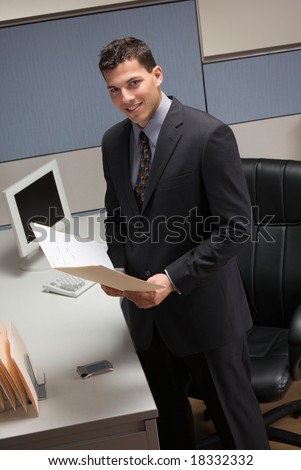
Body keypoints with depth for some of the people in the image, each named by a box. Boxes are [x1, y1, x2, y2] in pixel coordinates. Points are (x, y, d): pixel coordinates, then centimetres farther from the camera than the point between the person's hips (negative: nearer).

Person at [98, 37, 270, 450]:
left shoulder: (208, 134, -17)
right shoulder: (113, 141, 4)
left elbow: (235, 226, -17)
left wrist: (174, 279, -21)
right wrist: (118, 267, -3)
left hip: (202, 304, -5)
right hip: (144, 307, 6)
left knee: (232, 416, 9)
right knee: (168, 415, 21)